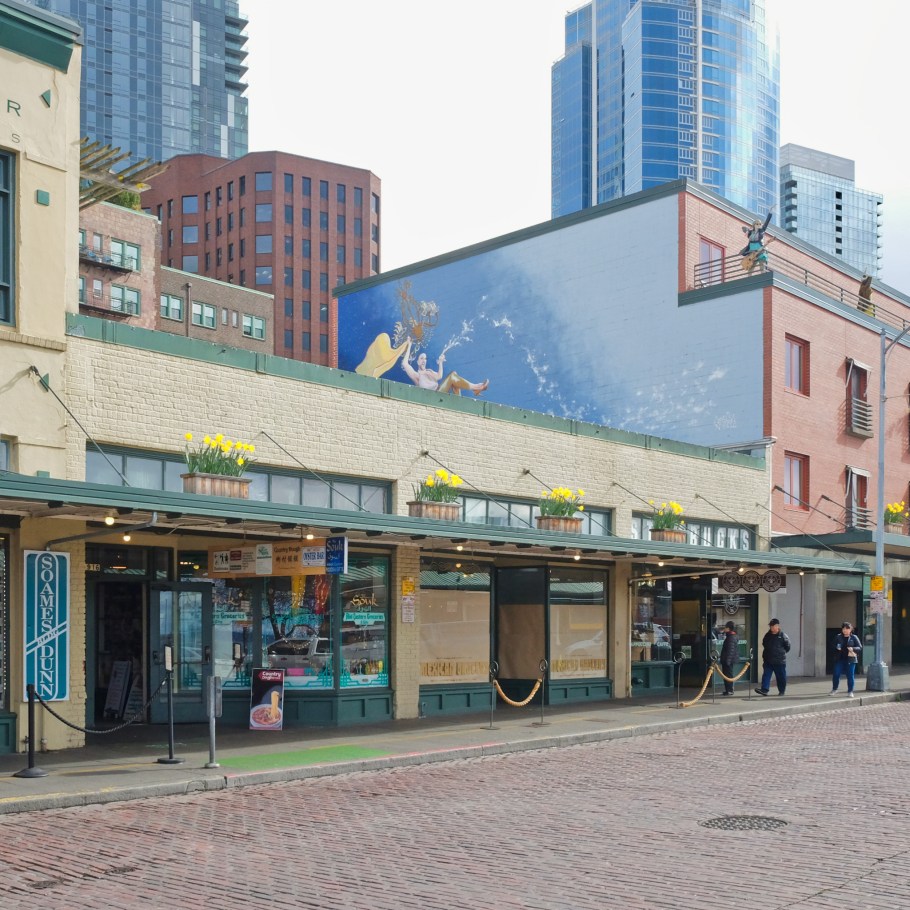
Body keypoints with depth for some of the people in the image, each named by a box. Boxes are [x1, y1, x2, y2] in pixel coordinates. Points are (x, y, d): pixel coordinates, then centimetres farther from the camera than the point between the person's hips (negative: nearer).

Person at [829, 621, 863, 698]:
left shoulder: (854, 637, 1)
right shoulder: (838, 637, 8)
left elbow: (860, 647, -1)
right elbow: (834, 646, 15)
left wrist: (853, 649, -20)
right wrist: (837, 648, -9)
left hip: (850, 660, -2)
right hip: (840, 659, 2)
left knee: (850, 676, -1)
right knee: (836, 674, 2)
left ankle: (850, 692, 8)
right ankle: (834, 690, 18)